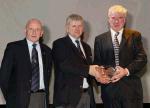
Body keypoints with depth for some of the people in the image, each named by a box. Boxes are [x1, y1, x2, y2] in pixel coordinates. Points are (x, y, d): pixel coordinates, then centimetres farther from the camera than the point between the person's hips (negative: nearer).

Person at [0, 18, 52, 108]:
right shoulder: (13, 47, 0)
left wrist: (45, 94, 10)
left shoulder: (47, 51, 13)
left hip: (41, 100, 3)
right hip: (19, 100, -3)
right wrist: (10, 97, -1)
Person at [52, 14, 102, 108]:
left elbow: (89, 67, 18)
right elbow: (65, 65, -17)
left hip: (86, 94, 6)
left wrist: (97, 73, -4)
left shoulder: (86, 47, 19)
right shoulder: (59, 44, -2)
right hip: (68, 95, -6)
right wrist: (88, 69, -24)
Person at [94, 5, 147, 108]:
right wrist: (103, 72, -14)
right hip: (109, 87, 1)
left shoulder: (134, 35, 7)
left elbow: (142, 58, -1)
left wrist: (126, 71, -15)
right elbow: (97, 62, 8)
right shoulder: (100, 39, 11)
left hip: (131, 87, -1)